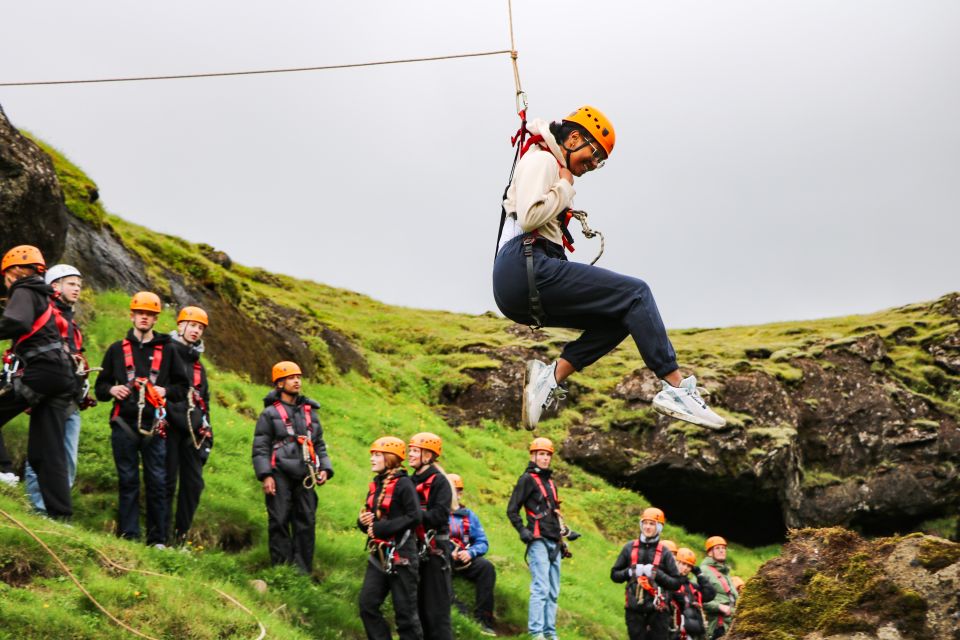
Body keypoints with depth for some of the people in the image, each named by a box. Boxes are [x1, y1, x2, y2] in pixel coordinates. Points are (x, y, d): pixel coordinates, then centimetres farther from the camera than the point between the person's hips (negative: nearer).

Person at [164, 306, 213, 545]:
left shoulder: (198, 366, 25)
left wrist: (207, 431, 21)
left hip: (192, 431, 7)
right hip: (170, 426, -7)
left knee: (194, 483, 2)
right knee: (167, 482, -8)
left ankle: (181, 535, 9)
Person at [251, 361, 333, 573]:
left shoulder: (310, 413, 21)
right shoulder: (270, 414, 6)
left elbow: (320, 445, 24)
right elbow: (260, 447, 0)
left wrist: (324, 469, 8)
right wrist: (265, 476, -11)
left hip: (305, 477, 4)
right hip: (280, 476, -4)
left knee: (307, 522, 1)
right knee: (280, 522, -5)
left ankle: (303, 570, 5)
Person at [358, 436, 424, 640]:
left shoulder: (403, 484, -11)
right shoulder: (375, 485, 12)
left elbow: (414, 516, -20)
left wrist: (381, 528, -19)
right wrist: (363, 521, -2)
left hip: (400, 555, -8)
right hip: (379, 556, 8)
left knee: (405, 611, -2)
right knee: (367, 605, 2)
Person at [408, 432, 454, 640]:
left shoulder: (439, 481, -8)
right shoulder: (413, 481, 16)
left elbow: (440, 515, -18)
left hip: (435, 550, -8)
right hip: (416, 548, 8)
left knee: (437, 608, -7)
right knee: (419, 606, 12)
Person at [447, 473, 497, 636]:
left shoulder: (468, 515, 16)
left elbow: (482, 542, 8)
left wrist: (470, 552, -13)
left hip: (464, 560, 3)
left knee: (486, 567, -25)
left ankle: (483, 619, -25)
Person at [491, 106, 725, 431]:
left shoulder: (554, 169, 31)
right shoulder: (542, 160, 0)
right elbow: (529, 217, -16)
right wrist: (564, 188, -3)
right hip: (525, 269, -10)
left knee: (618, 318, 9)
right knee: (635, 294, -10)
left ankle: (550, 377, -6)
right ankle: (676, 389, -14)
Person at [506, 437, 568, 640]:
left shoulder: (550, 482, 22)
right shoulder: (527, 479, -2)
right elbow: (512, 510, -4)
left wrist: (563, 529, 18)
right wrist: (522, 531, -14)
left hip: (554, 544, 8)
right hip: (539, 541, -8)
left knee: (553, 592, 7)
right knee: (540, 588, -17)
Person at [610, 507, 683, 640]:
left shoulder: (664, 552, 3)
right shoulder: (630, 548, 8)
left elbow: (676, 583, 1)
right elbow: (614, 574, 12)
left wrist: (657, 574, -12)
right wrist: (631, 572, -6)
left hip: (657, 610, -2)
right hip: (634, 609, 2)